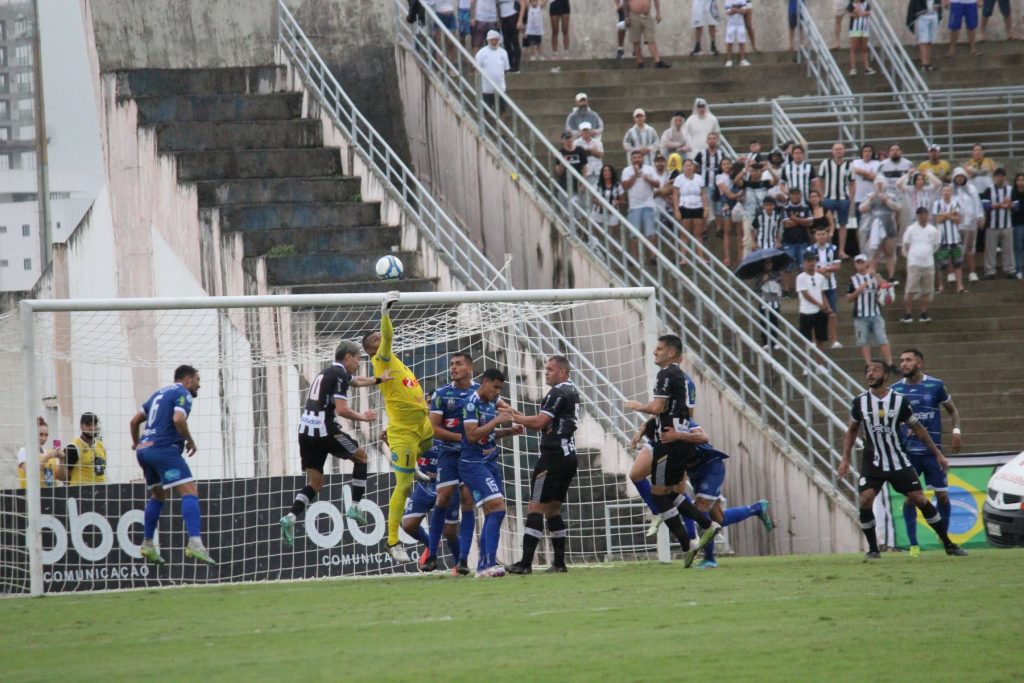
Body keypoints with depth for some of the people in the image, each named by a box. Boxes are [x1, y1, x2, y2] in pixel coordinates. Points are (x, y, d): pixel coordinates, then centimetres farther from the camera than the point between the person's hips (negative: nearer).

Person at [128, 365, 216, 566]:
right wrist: (190, 441, -6)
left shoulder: (160, 393, 23)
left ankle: (148, 545, 23)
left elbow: (134, 421, 24)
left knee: (158, 496, 24)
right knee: (190, 492, -15)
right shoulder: (182, 394, -2)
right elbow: (178, 419, -21)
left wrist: (136, 444, 37)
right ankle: (194, 543, -30)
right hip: (164, 449, -9)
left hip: (144, 449, 9)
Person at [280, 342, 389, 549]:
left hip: (305, 430, 8)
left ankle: (291, 517, -13)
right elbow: (341, 409, -15)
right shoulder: (339, 374, -6)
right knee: (360, 456, 15)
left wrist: (379, 380, 49)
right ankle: (355, 507, 11)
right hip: (324, 430, -8)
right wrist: (362, 417, 1)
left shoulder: (329, 372, 23)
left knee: (315, 483, 9)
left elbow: (356, 381, 41)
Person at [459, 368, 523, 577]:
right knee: (497, 508, -19)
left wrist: (509, 431, 9)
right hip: (474, 464, -9)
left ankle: (484, 565, 12)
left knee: (492, 514, 8)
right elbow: (472, 435, -22)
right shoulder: (472, 403, -13)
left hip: (490, 463, 9)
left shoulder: (491, 403, 14)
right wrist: (496, 421, -20)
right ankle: (489, 564, -21)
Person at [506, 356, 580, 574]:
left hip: (554, 456, -10)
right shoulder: (572, 391, 18)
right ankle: (559, 563, 12)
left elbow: (540, 422, -18)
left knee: (535, 508, -10)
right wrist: (524, 420, 8)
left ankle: (525, 563, -16)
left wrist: (516, 418, -5)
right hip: (569, 456, 10)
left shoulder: (558, 392, -11)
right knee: (553, 510, 14)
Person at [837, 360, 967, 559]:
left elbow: (918, 428, 5)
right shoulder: (860, 403, -1)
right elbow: (852, 430, 14)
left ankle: (948, 544, 8)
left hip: (899, 461, -1)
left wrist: (938, 454, 6)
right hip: (872, 462, 1)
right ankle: (873, 548, -4)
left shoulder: (900, 401, -5)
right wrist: (845, 459, 9)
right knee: (865, 500, -18)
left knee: (919, 499, -3)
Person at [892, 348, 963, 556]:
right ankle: (913, 545, 1)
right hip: (907, 451, 0)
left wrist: (956, 430, -4)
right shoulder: (896, 390, 3)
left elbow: (952, 410, 11)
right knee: (909, 497, -5)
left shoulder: (936, 385, 0)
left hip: (933, 449, 0)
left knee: (942, 494, 1)